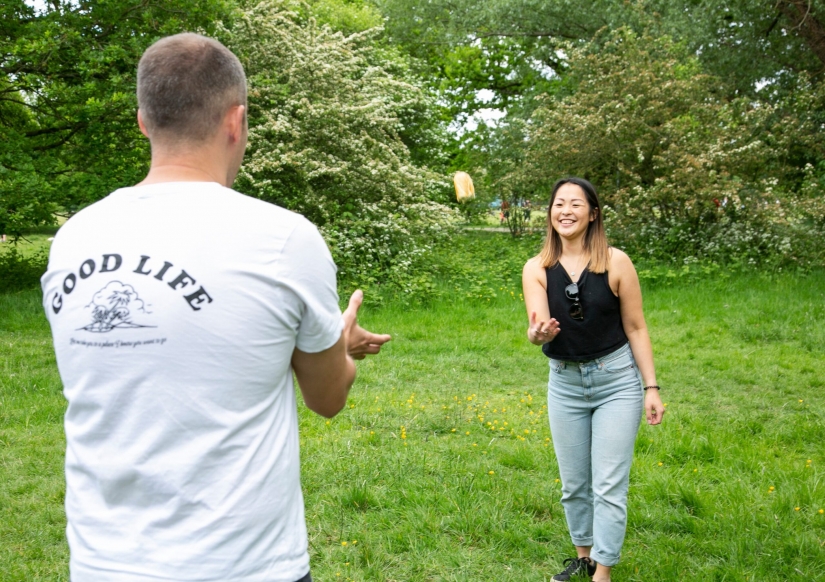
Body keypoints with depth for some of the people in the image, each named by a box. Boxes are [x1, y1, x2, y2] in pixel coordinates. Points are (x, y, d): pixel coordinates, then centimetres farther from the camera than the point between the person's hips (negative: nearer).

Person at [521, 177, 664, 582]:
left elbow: (635, 328, -6)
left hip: (617, 380, -3)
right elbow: (540, 327, -18)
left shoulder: (616, 262, -12)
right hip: (564, 382, 3)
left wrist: (651, 387, -7)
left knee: (609, 486, -2)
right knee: (574, 483, 16)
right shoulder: (537, 268, -7)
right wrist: (537, 333, -42)